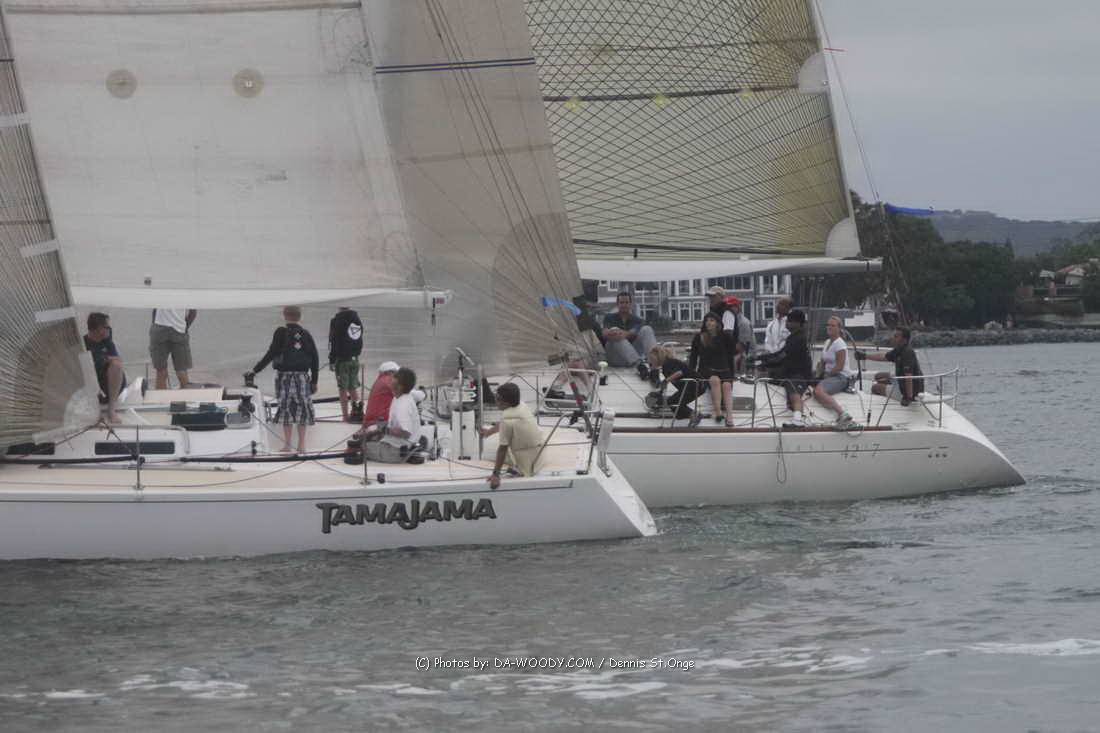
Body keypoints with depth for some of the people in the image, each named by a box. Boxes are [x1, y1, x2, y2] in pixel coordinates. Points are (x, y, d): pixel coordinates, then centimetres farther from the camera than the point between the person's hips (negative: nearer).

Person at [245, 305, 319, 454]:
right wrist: (314, 381, 12)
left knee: (285, 407, 4)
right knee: (303, 407, 8)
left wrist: (255, 371, -7)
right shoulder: (306, 334, 6)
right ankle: (301, 444, 6)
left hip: (284, 375, -2)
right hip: (302, 376, 2)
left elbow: (271, 354, -10)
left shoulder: (281, 332, -4)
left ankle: (287, 443, 2)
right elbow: (314, 359, 5)